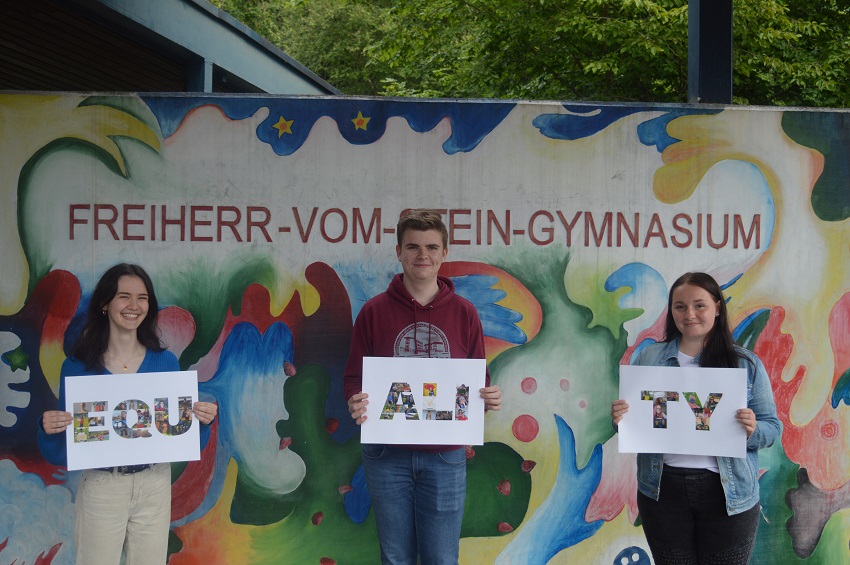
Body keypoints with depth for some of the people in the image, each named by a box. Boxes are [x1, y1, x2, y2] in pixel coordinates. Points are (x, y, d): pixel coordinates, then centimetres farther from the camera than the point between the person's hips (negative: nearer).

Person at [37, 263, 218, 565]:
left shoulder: (165, 362, -1)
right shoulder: (77, 367, -6)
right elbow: (59, 456, -2)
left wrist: (202, 419, -14)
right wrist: (48, 429, -22)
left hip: (154, 487, 2)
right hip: (100, 489, -2)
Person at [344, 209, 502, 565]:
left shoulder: (463, 313, 4)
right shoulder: (374, 311, 1)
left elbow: (478, 381, 9)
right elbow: (354, 376, 4)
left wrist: (488, 398, -13)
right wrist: (355, 402, -18)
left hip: (445, 457, 0)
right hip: (387, 455, 0)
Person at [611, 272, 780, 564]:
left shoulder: (746, 364, 0)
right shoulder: (648, 358, 4)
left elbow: (772, 427, 2)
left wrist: (752, 430, -20)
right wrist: (620, 418, -12)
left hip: (727, 493, -1)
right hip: (662, 490, 1)